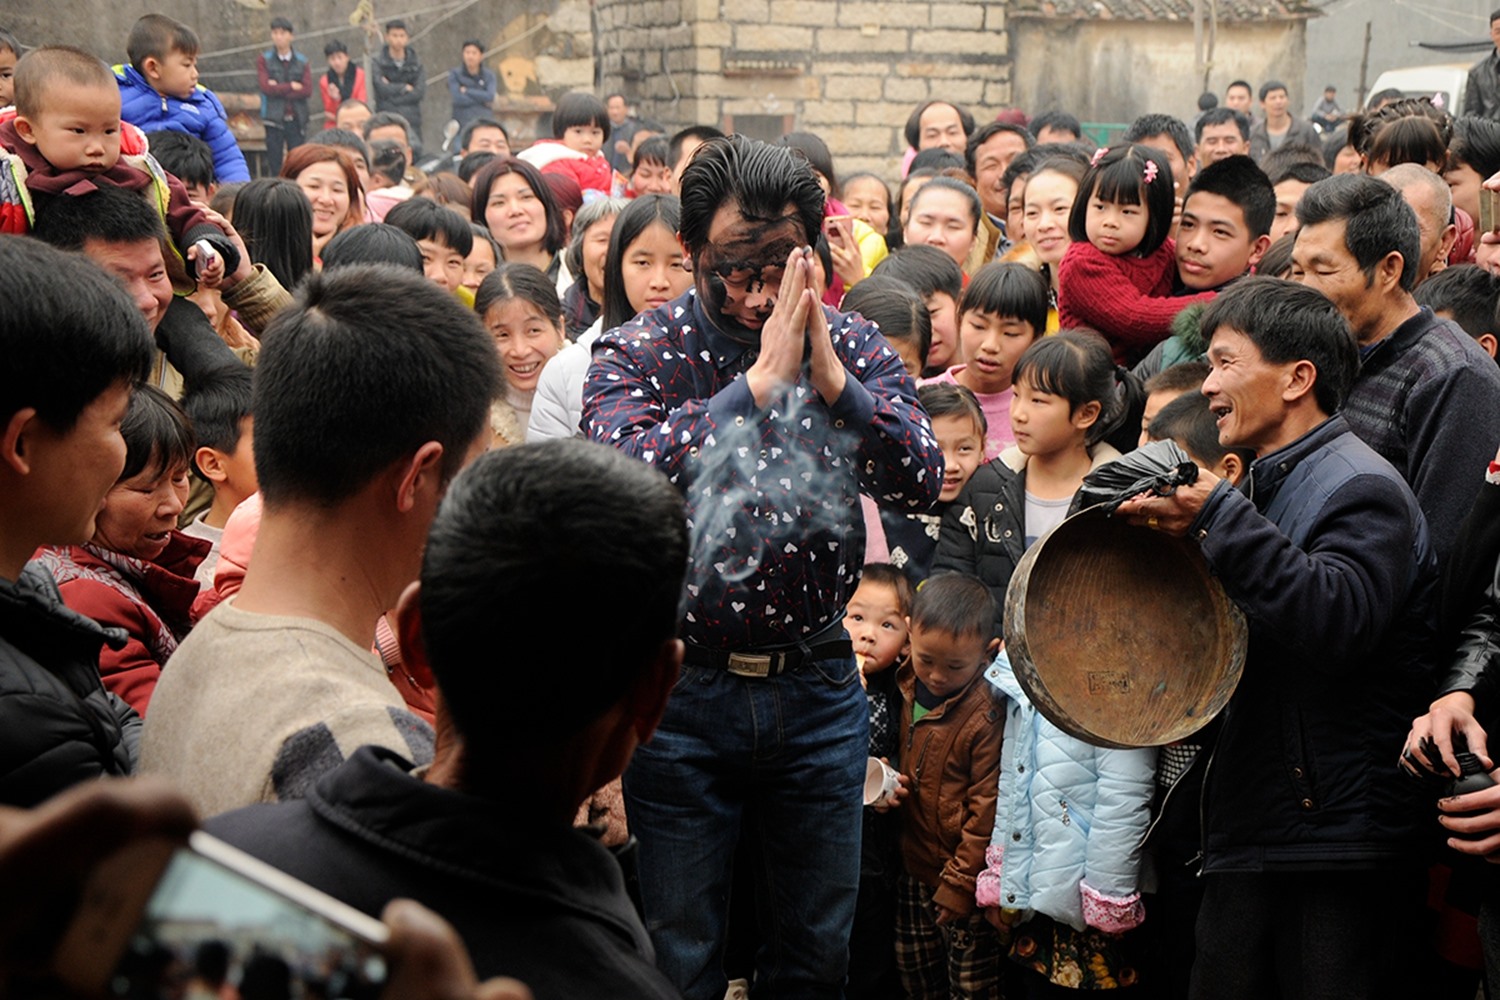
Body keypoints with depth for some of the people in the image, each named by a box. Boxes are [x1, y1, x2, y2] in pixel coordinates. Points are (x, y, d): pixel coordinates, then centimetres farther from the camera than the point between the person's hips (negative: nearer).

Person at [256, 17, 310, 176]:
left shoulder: (302, 62, 9)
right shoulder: (264, 60, 5)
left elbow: (307, 90, -4)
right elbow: (265, 87, -8)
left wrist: (279, 89, -7)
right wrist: (291, 86, -4)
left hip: (296, 119, 1)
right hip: (274, 119, -1)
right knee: (275, 164, -1)